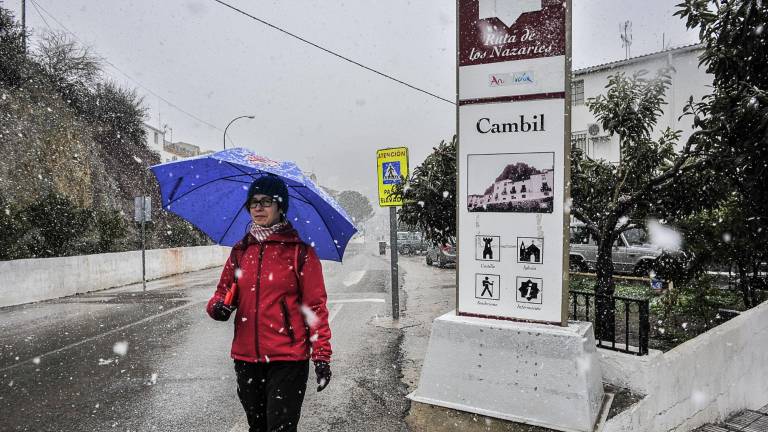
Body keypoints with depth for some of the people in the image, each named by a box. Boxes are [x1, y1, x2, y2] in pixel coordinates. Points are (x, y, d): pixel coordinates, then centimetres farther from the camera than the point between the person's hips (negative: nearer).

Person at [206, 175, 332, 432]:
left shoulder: (300, 252, -5)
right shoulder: (240, 251, 8)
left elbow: (315, 306, -5)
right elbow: (223, 292, 15)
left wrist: (321, 356, -9)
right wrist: (217, 307, -8)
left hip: (287, 360, -5)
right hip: (246, 358, 5)